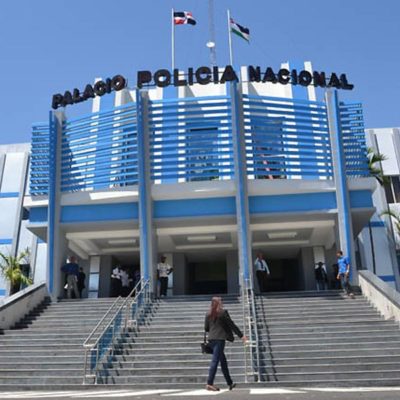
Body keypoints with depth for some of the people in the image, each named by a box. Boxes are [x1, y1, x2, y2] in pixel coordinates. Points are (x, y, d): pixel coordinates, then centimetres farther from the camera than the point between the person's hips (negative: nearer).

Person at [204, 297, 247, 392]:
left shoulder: (208, 314, 10)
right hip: (220, 339, -6)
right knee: (215, 360, -5)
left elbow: (206, 328, 11)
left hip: (211, 339, 6)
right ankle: (209, 383, -9)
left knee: (223, 361, 14)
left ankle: (230, 383, 22)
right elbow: (231, 325, -5)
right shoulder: (222, 312, -6)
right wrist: (241, 335, 0)